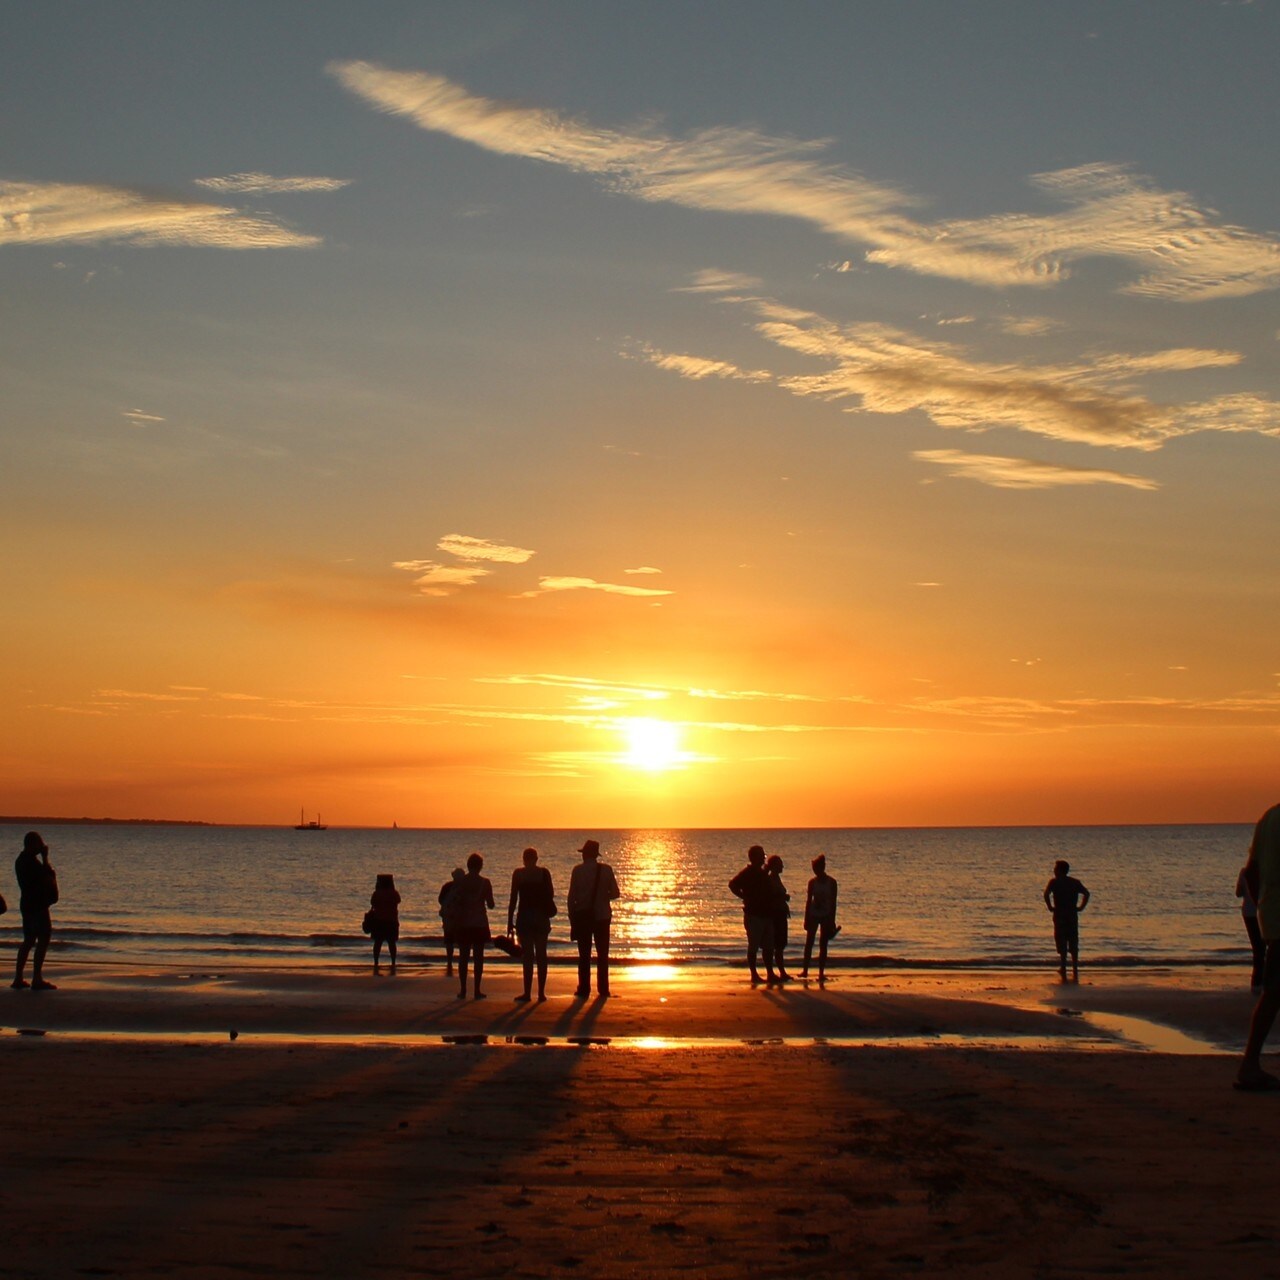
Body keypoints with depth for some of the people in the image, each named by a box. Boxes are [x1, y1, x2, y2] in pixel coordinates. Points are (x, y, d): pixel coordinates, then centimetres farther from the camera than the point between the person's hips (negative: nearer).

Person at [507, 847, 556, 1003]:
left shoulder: (518, 873, -3)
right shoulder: (544, 873, 1)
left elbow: (513, 898, -3)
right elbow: (551, 895, 4)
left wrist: (510, 921, 0)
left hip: (524, 917, -2)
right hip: (541, 917, 2)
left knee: (527, 956, -2)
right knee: (541, 955, 8)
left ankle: (528, 993, -6)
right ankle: (541, 993, 6)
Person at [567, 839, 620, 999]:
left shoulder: (578, 870, -7)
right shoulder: (606, 869, -3)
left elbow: (572, 896, -6)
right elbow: (615, 893, 0)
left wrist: (572, 917, 2)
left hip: (583, 915, -1)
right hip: (602, 916, 1)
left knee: (584, 955, 4)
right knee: (602, 954, 7)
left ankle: (584, 990, 2)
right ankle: (603, 990, 5)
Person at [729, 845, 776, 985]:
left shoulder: (763, 873, 16)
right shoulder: (747, 872, -9)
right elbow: (733, 884, -21)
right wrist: (746, 897, -17)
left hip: (766, 915, 8)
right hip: (754, 915, -8)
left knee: (768, 946, 10)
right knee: (753, 946, -2)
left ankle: (770, 974, 16)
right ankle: (754, 975, 2)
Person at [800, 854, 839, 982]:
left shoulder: (832, 883, -5)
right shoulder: (812, 882, 0)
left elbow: (833, 903, -4)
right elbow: (808, 901, 2)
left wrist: (832, 921, -6)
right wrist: (806, 919, 0)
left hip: (826, 915, -2)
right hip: (813, 915, 2)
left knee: (823, 945, 1)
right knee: (809, 943, 3)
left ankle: (821, 973, 4)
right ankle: (805, 970, 12)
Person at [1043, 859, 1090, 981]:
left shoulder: (1054, 882, -3)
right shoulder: (1075, 882, 10)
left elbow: (1046, 893, -20)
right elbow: (1086, 893, 3)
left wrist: (1050, 907, -10)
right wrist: (1081, 907, 5)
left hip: (1060, 916, -4)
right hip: (1073, 916, 4)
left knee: (1062, 948, -1)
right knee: (1074, 947, 12)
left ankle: (1063, 973, -6)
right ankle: (1075, 974, 14)